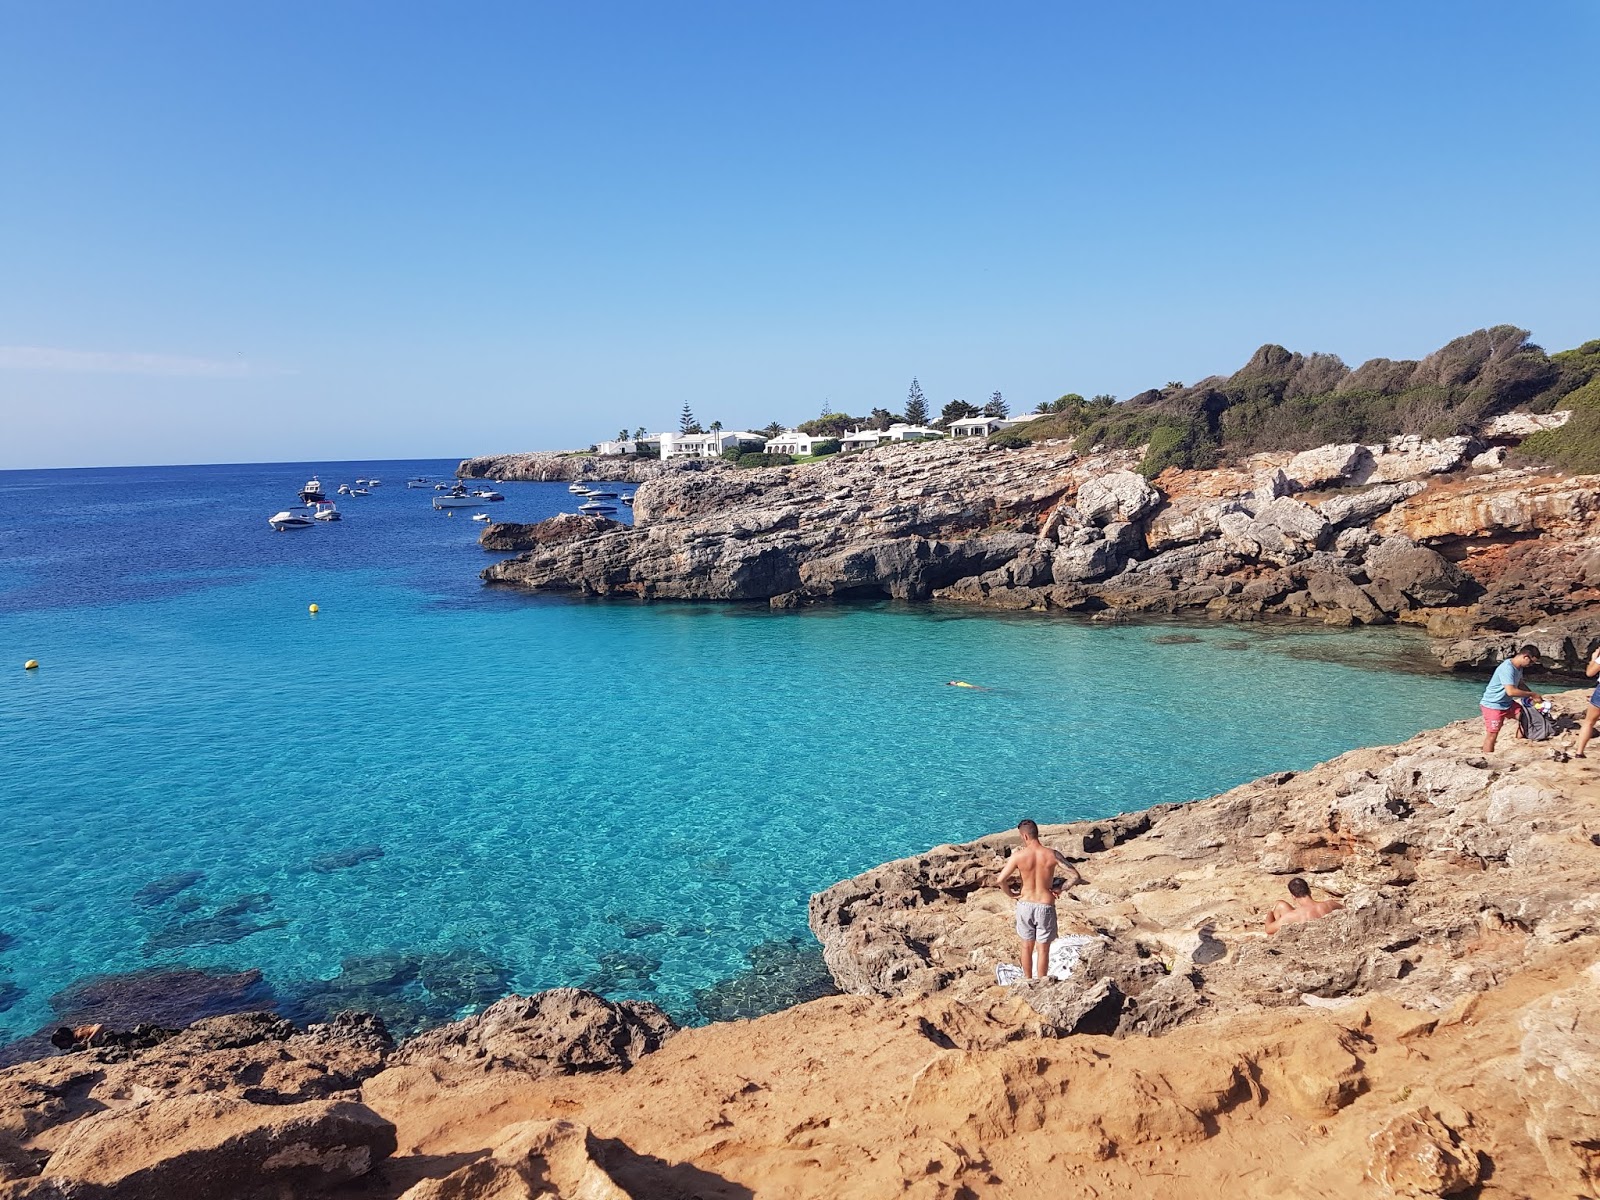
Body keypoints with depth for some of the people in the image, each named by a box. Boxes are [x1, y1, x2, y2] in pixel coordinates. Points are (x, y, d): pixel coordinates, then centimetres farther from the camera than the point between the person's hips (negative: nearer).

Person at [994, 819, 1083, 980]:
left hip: (1025, 905, 1)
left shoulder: (1018, 856, -14)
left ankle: (1028, 980, 35)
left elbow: (999, 881, -13)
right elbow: (1076, 877, -12)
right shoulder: (1053, 855, -12)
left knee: (1027, 947, 20)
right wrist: (1059, 889, 0)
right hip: (1045, 906, -1)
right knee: (1043, 949, 13)